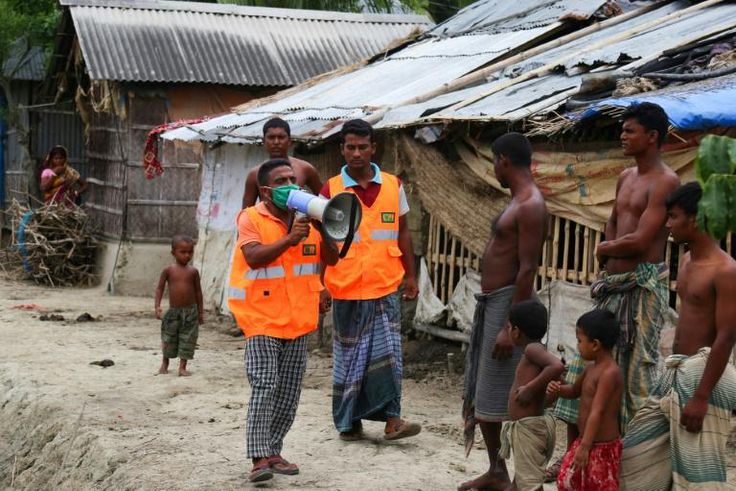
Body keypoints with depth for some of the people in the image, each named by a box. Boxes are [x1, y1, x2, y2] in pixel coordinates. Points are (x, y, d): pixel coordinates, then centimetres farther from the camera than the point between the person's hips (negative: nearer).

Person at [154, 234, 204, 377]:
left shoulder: (193, 271, 1)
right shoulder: (168, 270, -3)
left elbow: (198, 291, 7)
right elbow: (160, 288, 0)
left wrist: (200, 311, 7)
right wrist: (157, 306, -11)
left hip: (190, 311, 0)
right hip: (173, 311, 0)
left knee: (187, 340, 0)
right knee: (169, 339, 10)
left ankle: (182, 367, 8)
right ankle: (164, 364, 29)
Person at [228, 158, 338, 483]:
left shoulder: (306, 216, 9)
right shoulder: (250, 218, -6)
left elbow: (331, 259, 3)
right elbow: (254, 258, -22)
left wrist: (322, 228, -13)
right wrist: (289, 239, -29)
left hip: (298, 320, 6)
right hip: (263, 317, -6)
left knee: (289, 392, 8)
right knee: (264, 386, -15)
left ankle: (272, 451, 19)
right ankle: (259, 458, -13)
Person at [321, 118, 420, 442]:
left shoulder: (393, 186, 6)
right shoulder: (330, 190, -1)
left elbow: (403, 232, 13)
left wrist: (410, 275, 10)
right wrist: (319, 285, -2)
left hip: (386, 286, 1)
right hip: (346, 289, -1)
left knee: (387, 352, -3)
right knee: (349, 355, 7)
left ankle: (391, 418, 0)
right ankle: (348, 422, 16)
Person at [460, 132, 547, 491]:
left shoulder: (530, 205, -17)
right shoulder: (518, 202, 15)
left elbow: (528, 269, -22)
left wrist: (510, 327, -25)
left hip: (508, 303, -11)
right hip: (490, 302, 11)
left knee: (510, 398, -7)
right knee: (480, 393, 16)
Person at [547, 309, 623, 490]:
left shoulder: (609, 373, -22)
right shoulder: (591, 368, 6)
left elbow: (597, 412, -27)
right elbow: (574, 391, 23)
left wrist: (585, 446, -31)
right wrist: (558, 389, 0)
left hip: (603, 447, -9)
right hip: (585, 441, 9)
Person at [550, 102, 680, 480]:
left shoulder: (665, 181, -12)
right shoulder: (626, 177, 16)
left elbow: (640, 240, -19)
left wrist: (606, 249, -1)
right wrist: (608, 263, 6)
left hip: (642, 285, -9)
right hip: (613, 285, 9)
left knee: (635, 372, -5)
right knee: (584, 367, 9)